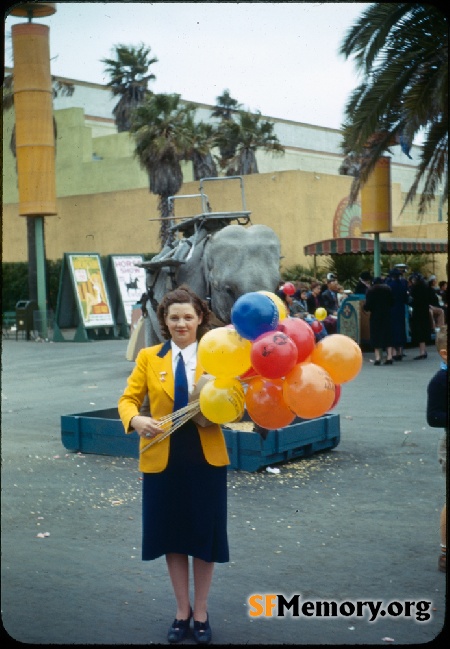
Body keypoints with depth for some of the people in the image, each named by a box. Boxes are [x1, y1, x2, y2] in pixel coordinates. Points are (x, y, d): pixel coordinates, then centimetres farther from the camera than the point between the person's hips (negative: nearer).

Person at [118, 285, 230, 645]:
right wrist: (135, 419, -23)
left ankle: (201, 613, 28)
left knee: (204, 535, 9)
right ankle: (182, 611, 30)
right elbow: (128, 399, -2)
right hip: (163, 459, 1)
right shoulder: (149, 357, 2)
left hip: (206, 458, -1)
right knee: (173, 534, 12)